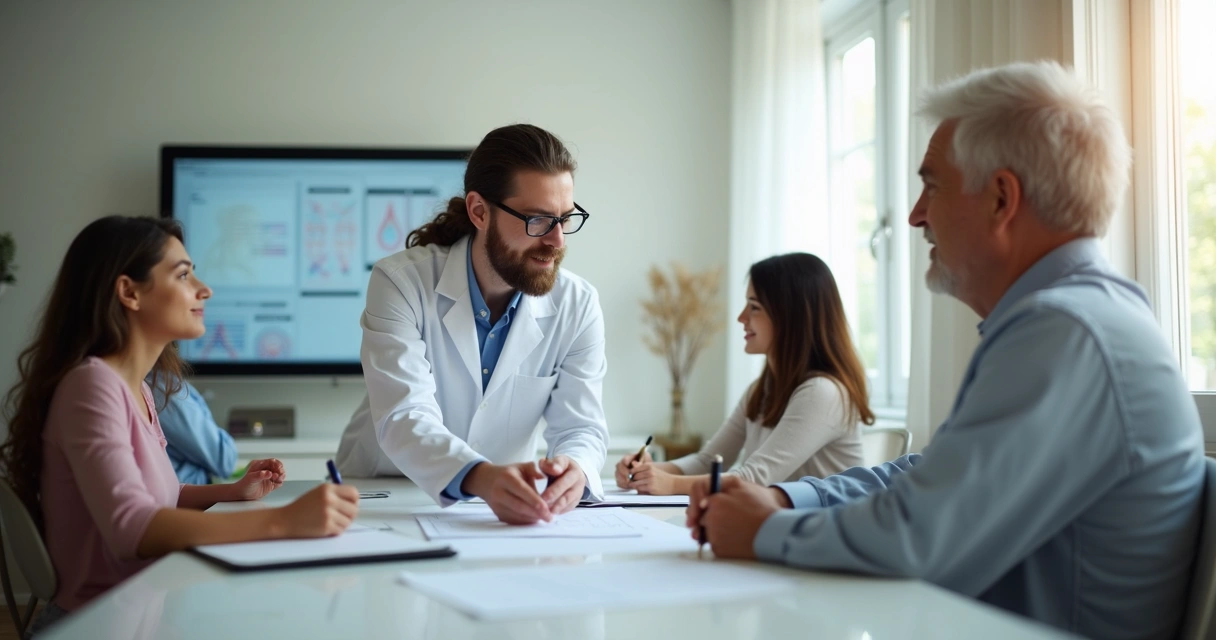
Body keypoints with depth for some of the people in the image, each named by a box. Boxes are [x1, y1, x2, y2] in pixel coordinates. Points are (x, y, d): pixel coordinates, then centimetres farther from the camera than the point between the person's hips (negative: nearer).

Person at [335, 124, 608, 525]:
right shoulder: (402, 282, -16)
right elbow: (403, 418, -27)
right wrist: (481, 477, -48)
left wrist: (574, 469, -34)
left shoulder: (577, 306, -6)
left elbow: (581, 426, -8)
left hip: (504, 512, 2)